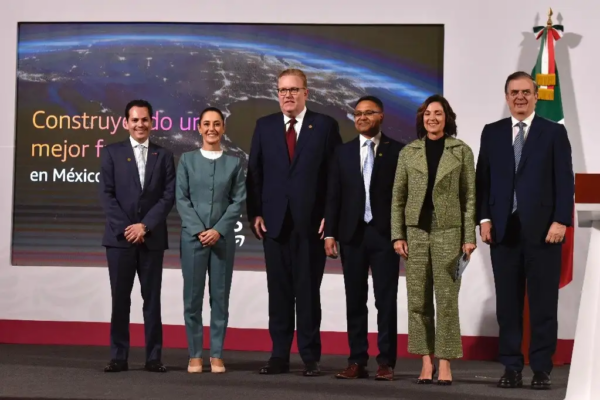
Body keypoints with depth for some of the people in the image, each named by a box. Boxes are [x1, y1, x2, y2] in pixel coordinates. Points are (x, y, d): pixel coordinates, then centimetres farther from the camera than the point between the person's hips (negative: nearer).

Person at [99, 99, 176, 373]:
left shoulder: (164, 156, 10)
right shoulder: (112, 152, 7)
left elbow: (169, 196, 1)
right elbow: (106, 194, 0)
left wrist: (145, 225, -11)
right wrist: (126, 228, -10)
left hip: (152, 237, 1)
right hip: (119, 236, 0)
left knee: (152, 298, 2)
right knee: (120, 298, 1)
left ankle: (153, 357, 6)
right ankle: (119, 357, 5)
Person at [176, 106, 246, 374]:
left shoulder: (234, 163, 7)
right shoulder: (187, 159, 6)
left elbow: (238, 201, 2)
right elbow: (181, 199, 1)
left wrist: (219, 230, -10)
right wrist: (199, 230, -9)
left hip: (223, 238, 1)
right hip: (193, 237, 0)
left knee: (220, 297, 2)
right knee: (192, 297, 1)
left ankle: (217, 354, 7)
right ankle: (194, 354, 7)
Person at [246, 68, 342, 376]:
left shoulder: (325, 126, 2)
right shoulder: (264, 126, 9)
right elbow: (254, 173, 9)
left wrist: (330, 216, -7)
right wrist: (255, 213, 0)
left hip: (311, 222, -2)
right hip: (275, 221, 2)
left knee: (308, 291, 2)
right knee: (278, 291, 5)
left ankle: (310, 357, 8)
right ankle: (279, 356, 11)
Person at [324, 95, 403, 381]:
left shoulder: (397, 151, 1)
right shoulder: (343, 153, 11)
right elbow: (333, 196, 9)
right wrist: (330, 233, 2)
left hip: (385, 234, -3)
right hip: (352, 234, 3)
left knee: (386, 300, 0)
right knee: (355, 300, 6)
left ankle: (386, 362, 4)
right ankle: (357, 361, 10)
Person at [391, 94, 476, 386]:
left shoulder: (462, 151, 2)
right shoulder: (408, 152, 6)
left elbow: (470, 196, 1)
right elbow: (398, 197, 7)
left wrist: (470, 237, -5)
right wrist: (397, 235, -1)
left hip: (448, 231, -2)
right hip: (416, 231, 2)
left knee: (447, 298, -3)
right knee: (418, 298, 2)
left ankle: (445, 364, 1)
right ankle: (426, 363, 8)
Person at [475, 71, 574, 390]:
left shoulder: (554, 133, 5)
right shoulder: (492, 133, 12)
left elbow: (565, 181, 0)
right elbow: (483, 179, 9)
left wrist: (560, 221, -10)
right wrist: (484, 218, -1)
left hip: (542, 230, -2)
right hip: (503, 230, 2)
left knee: (543, 303, 0)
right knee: (507, 302, 5)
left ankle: (541, 369, 6)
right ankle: (511, 368, 10)